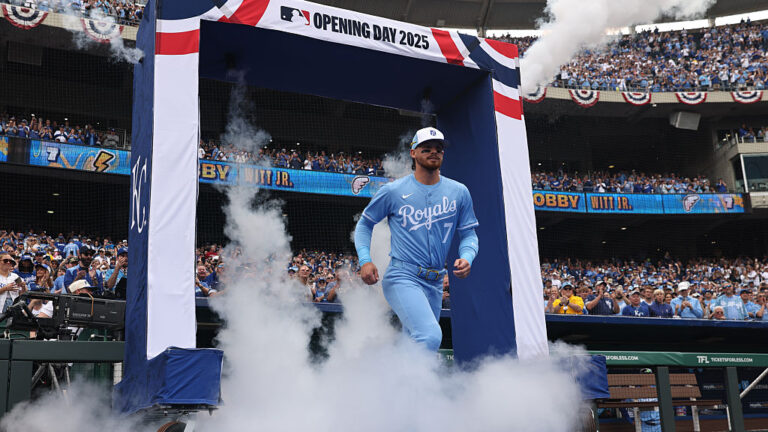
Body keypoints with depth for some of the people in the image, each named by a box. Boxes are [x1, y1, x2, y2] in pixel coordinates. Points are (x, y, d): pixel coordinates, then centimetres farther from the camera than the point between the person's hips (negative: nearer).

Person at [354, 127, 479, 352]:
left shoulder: (459, 192, 9)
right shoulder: (393, 191, 1)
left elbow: (469, 234, 15)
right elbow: (364, 224, 11)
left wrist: (466, 258, -8)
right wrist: (365, 260, -5)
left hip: (434, 284, 5)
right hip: (402, 278, -5)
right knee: (430, 336, -26)